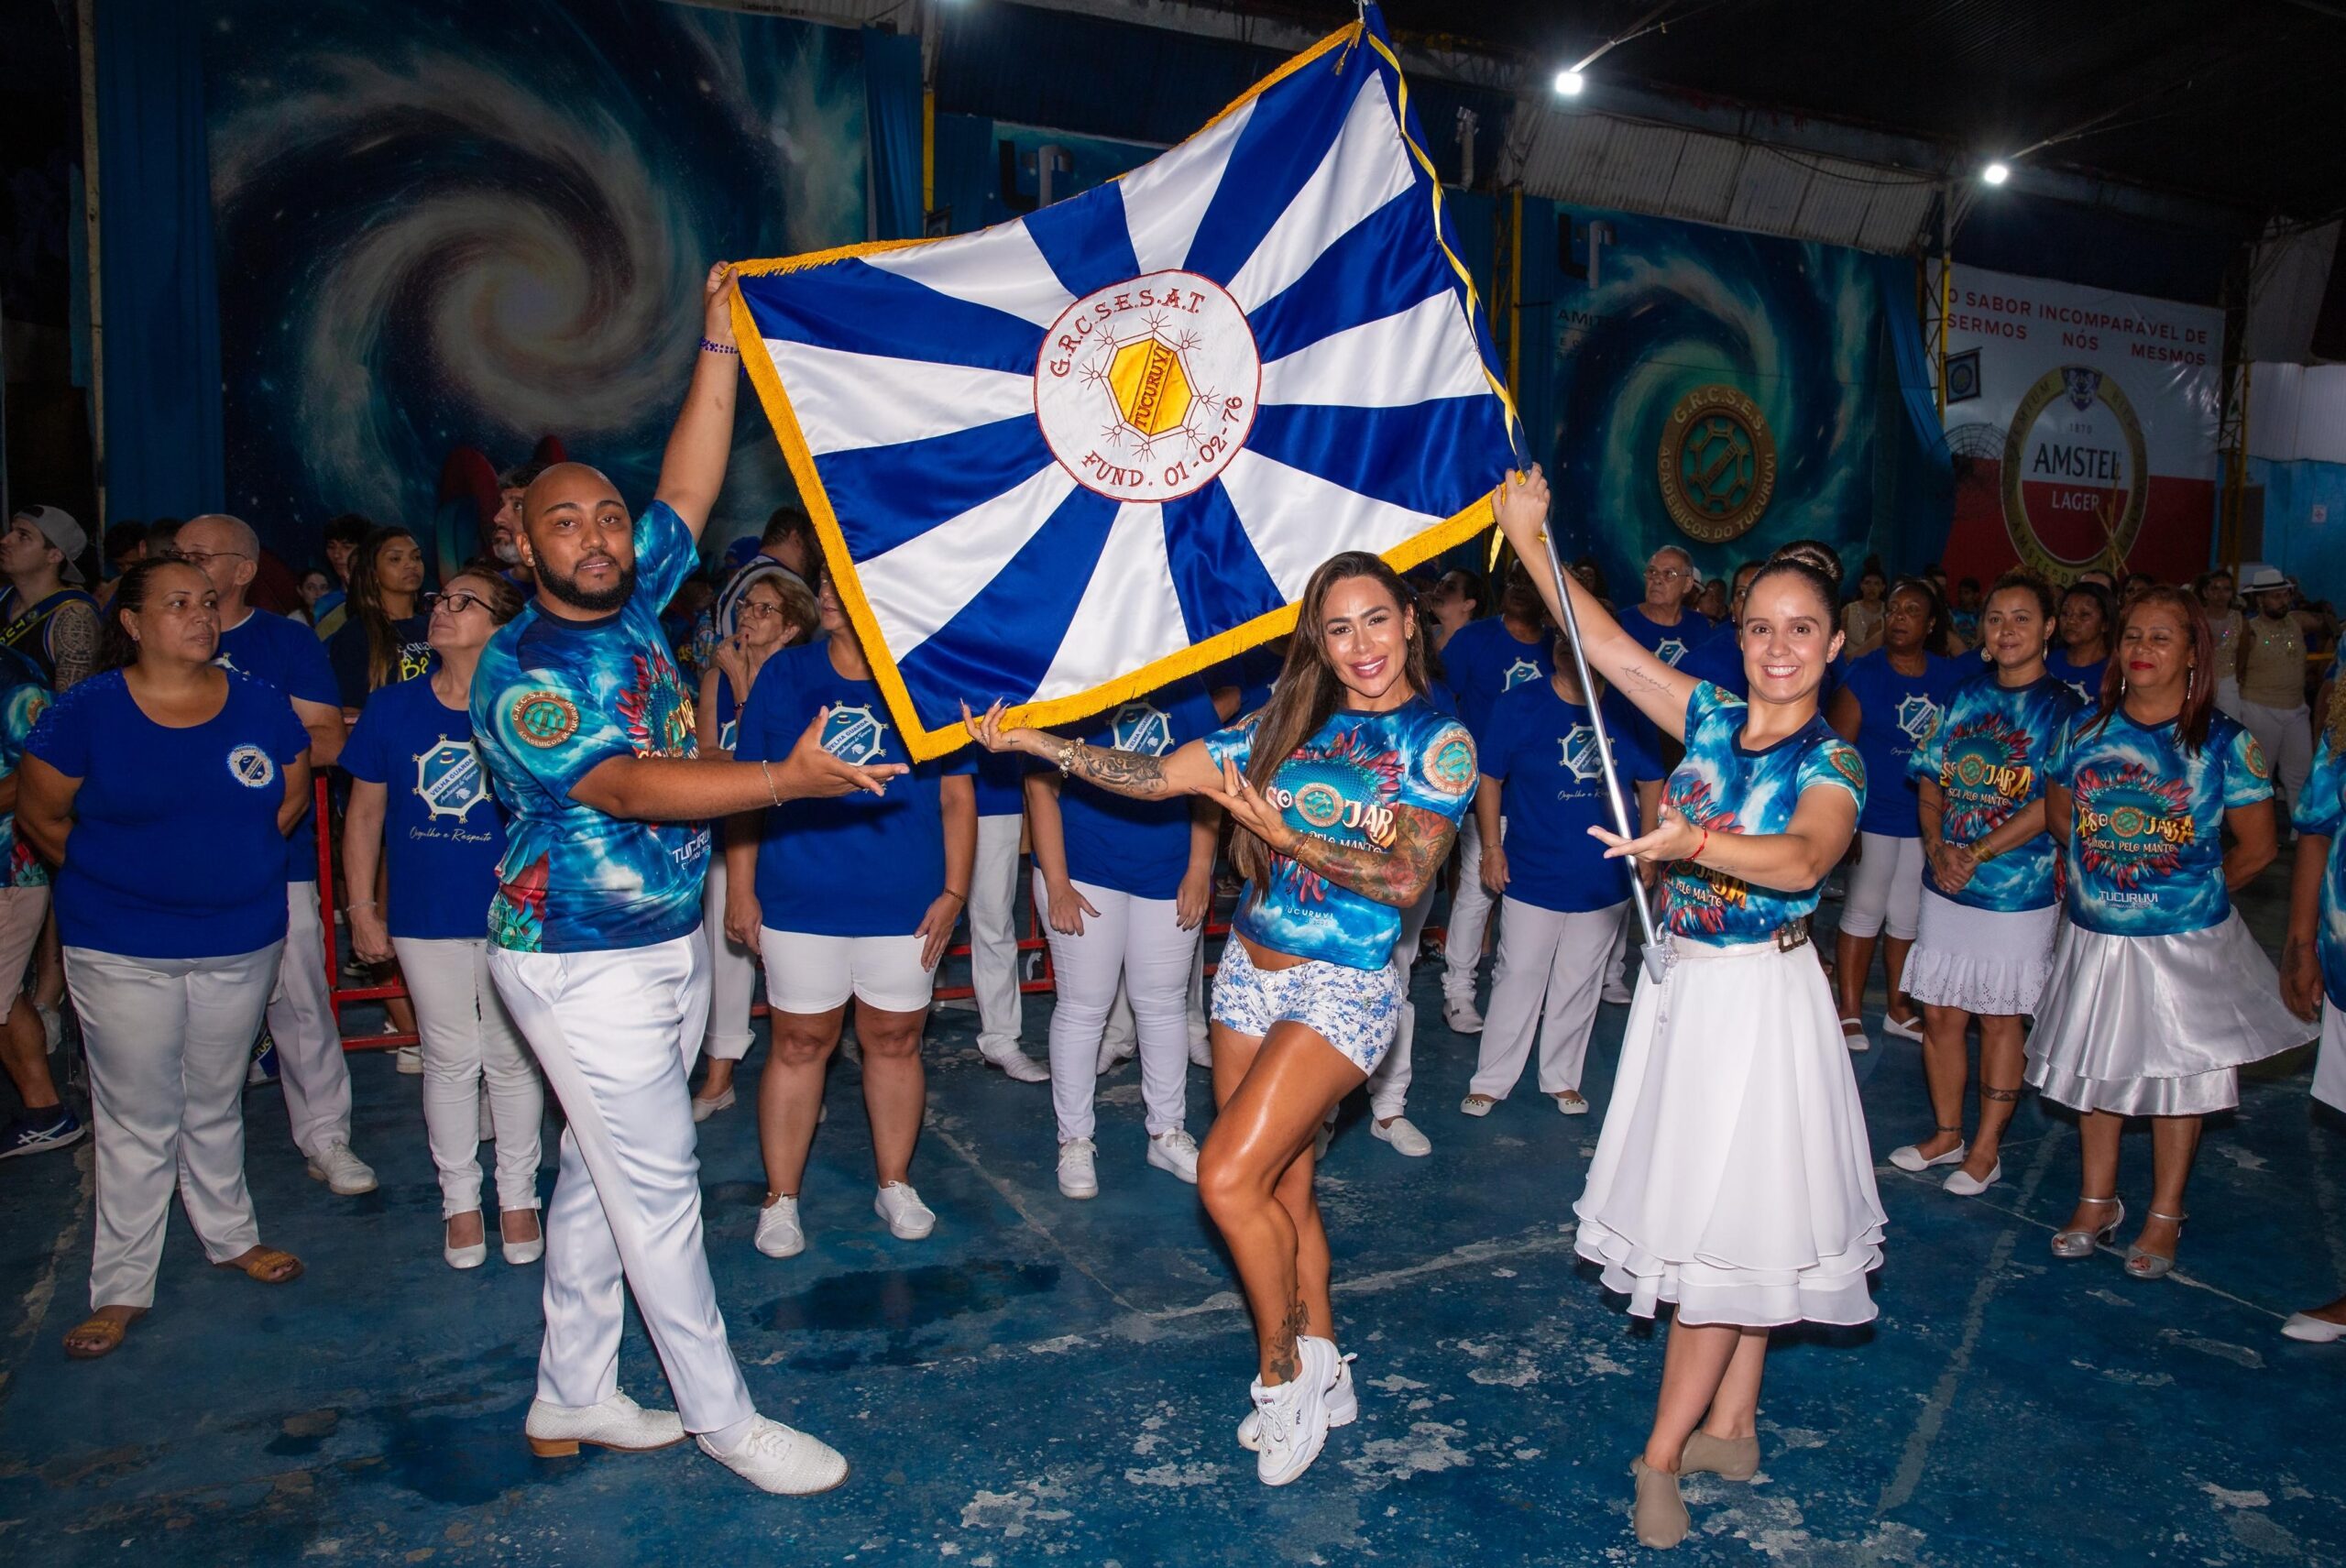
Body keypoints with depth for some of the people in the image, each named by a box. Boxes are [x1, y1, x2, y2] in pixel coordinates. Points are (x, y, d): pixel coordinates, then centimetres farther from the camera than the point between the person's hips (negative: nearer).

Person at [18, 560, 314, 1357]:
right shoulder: (86, 710, -9)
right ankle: (120, 1288, 18)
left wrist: (231, 861, 8)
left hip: (241, 941, 2)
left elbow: (294, 792, 11)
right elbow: (39, 812, 1)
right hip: (121, 951, -2)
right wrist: (113, 875, 6)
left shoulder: (260, 706, -2)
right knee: (136, 1121, 5)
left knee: (215, 1105, 17)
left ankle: (231, 1235, 35)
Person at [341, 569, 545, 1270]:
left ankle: (518, 1195, 27)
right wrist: (361, 907, 3)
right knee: (450, 1060, 12)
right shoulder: (393, 707, -1)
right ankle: (459, 1199, 28)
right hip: (425, 916, 2)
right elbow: (365, 813, 5)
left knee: (512, 1057, 10)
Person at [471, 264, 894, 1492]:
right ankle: (722, 1417, 13)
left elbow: (690, 485, 8)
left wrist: (720, 342, 4)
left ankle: (572, 1399, 30)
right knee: (657, 1186, -1)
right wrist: (790, 779, -40)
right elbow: (630, 788, -29)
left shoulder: (631, 602, 4)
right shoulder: (521, 674, -17)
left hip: (667, 944, 8)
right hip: (583, 965, -8)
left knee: (603, 1178, 16)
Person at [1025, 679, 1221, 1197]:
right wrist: (1056, 883, -13)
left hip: (1169, 875, 3)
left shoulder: (1185, 690, 2)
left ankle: (1168, 1133, 27)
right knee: (1083, 1006, 4)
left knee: (1164, 1004, 12)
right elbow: (1042, 787, -8)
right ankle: (1074, 1140, 18)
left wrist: (1199, 869, -3)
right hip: (1084, 872, -3)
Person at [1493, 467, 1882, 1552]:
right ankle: (1731, 1427, 31)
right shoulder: (1711, 719, 3)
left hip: (1761, 999, -6)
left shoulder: (1832, 761, -12)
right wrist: (1530, 537, -3)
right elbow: (1608, 647, 1)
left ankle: (1661, 1455, 11)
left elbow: (1805, 859, -33)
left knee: (1735, 1222, 0)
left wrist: (1693, 843, -50)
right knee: (1721, 1219, 16)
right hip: (1685, 986, 6)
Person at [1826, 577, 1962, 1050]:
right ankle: (1850, 1012, 10)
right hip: (1875, 815, -4)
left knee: (1909, 915, 13)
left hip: (1928, 816, 4)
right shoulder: (1864, 674, -6)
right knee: (1864, 910, 1)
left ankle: (1898, 1007, 26)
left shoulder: (1952, 677, 5)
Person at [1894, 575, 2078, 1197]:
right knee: (1940, 1014, 9)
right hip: (1946, 887, 4)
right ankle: (1946, 1134, 27)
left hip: (2017, 892, -4)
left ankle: (1987, 1149, 20)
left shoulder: (2065, 708, -5)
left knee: (1999, 1020, 6)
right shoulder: (1965, 695, 8)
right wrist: (1938, 848, -8)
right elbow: (1930, 783, 8)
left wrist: (1975, 854, -18)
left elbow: (2051, 805, -14)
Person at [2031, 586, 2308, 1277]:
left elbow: (2256, 846, -2)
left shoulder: (2225, 742, -9)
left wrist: (2196, 892, 4)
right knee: (2095, 1068, 14)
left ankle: (2165, 1216, 27)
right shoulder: (2084, 729, -2)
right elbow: (2059, 813, 11)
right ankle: (2097, 1201, 31)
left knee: (2177, 1073, 10)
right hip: (2094, 935, 3)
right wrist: (2101, 873, 4)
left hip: (2185, 942, -3)